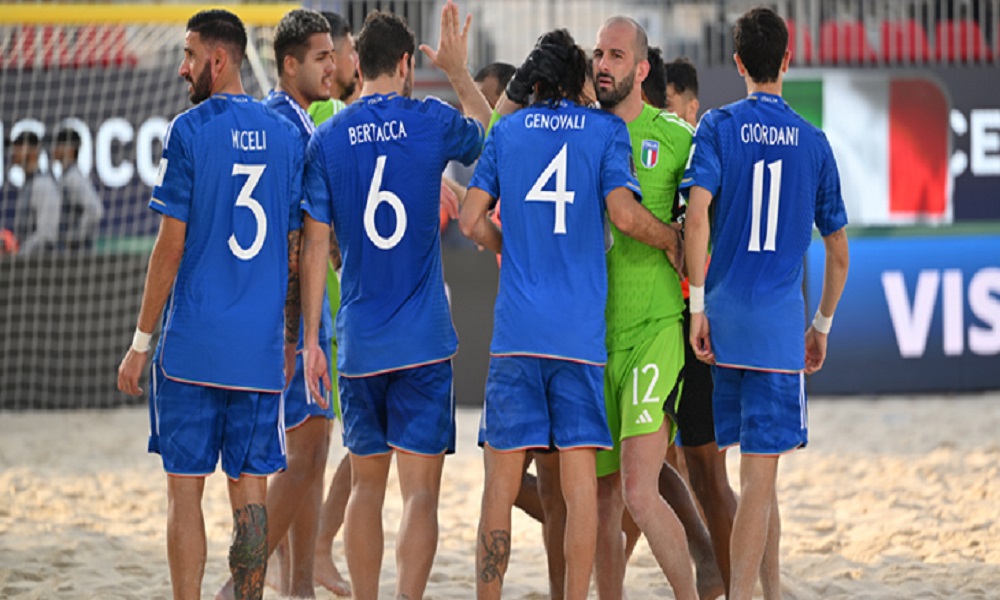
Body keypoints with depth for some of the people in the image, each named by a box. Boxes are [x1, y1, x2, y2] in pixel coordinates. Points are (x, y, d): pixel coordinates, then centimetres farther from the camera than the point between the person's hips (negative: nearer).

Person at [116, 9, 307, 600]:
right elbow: (297, 253, 9)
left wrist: (141, 341, -3)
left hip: (192, 347, -4)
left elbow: (171, 245, -8)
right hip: (261, 350, 4)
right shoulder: (286, 136, 7)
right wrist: (293, 337, 19)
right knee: (251, 487, 7)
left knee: (186, 487, 1)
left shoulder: (190, 131, -7)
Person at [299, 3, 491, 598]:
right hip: (424, 342, -3)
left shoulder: (327, 139, 1)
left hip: (359, 344, 3)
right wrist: (459, 70, 34)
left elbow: (316, 245, 0)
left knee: (367, 484, 15)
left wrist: (311, 337, 6)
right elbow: (485, 132, 20)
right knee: (421, 491, -5)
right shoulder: (432, 122, -4)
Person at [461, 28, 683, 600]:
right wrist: (677, 239, 7)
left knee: (502, 481, 4)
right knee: (580, 477, 2)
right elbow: (624, 213, -9)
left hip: (516, 331, 1)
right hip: (581, 332, -1)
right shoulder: (606, 130, 4)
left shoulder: (508, 130, 9)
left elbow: (473, 220, 6)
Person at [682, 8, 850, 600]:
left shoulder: (718, 127, 0)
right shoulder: (813, 141, 6)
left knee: (759, 468, 15)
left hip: (723, 318, 1)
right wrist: (823, 325, 22)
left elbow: (697, 212, -14)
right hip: (780, 327, -1)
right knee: (759, 476, -5)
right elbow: (838, 251, 11)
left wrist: (698, 306, -10)